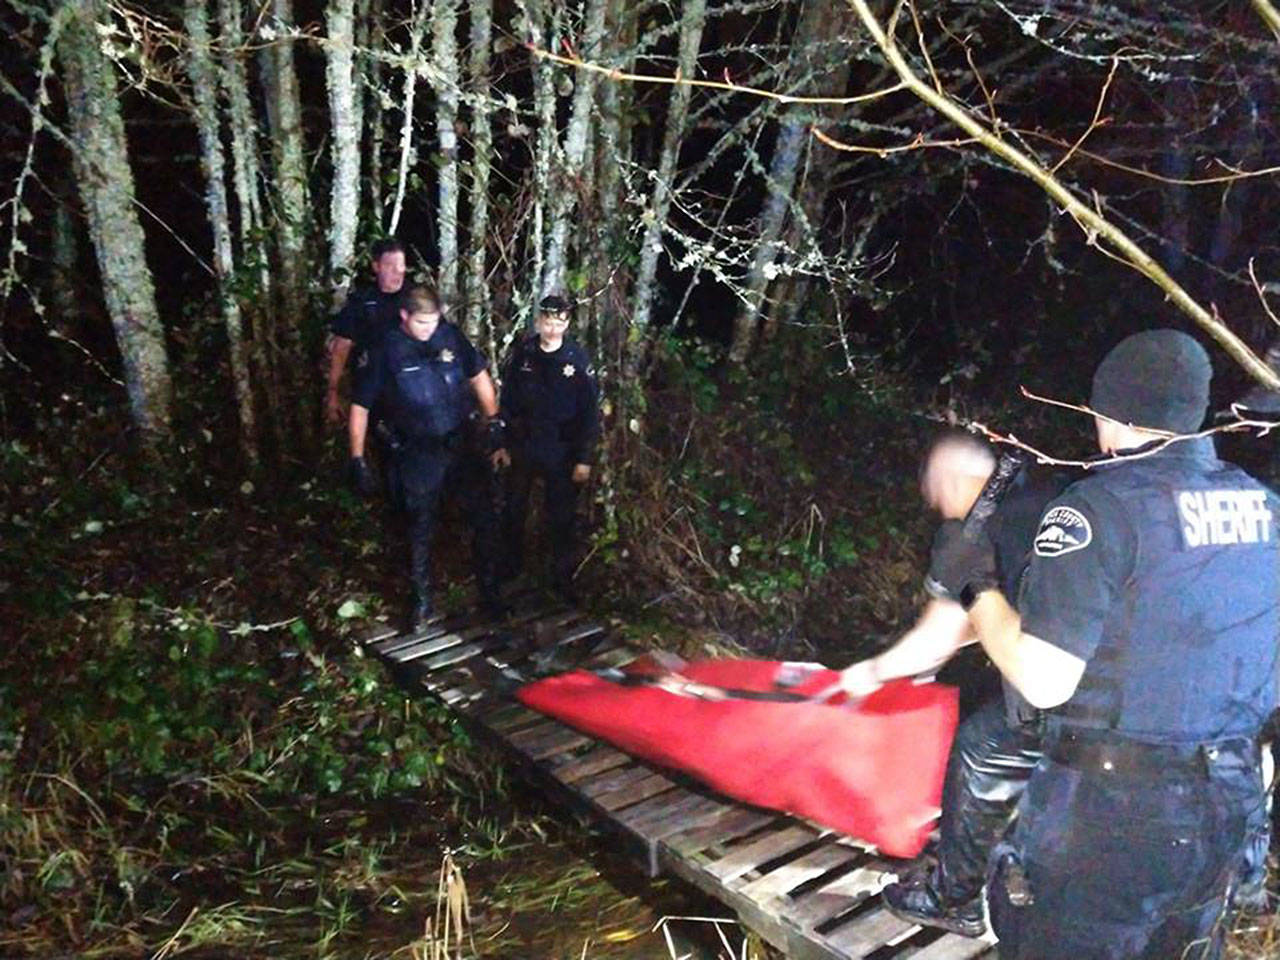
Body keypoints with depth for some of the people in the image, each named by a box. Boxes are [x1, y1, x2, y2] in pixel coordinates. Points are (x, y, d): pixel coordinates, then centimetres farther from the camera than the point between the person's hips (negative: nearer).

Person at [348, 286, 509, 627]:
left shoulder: (451, 336, -4)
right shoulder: (387, 352, -11)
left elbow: (480, 379, 6)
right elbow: (360, 407, -5)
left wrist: (495, 431, 2)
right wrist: (358, 461, -6)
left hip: (460, 446, 3)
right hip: (417, 456, -2)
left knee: (482, 519, 7)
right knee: (420, 531, 8)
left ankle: (490, 590, 27)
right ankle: (422, 602, 26)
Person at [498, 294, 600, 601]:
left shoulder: (578, 360, -11)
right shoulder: (522, 353, -6)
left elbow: (590, 412, -8)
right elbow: (507, 401, 2)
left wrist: (584, 459, -9)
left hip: (561, 452, -2)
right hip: (522, 447, 2)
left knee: (560, 518, 7)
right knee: (513, 510, 16)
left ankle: (562, 576, 23)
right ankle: (511, 563, 37)